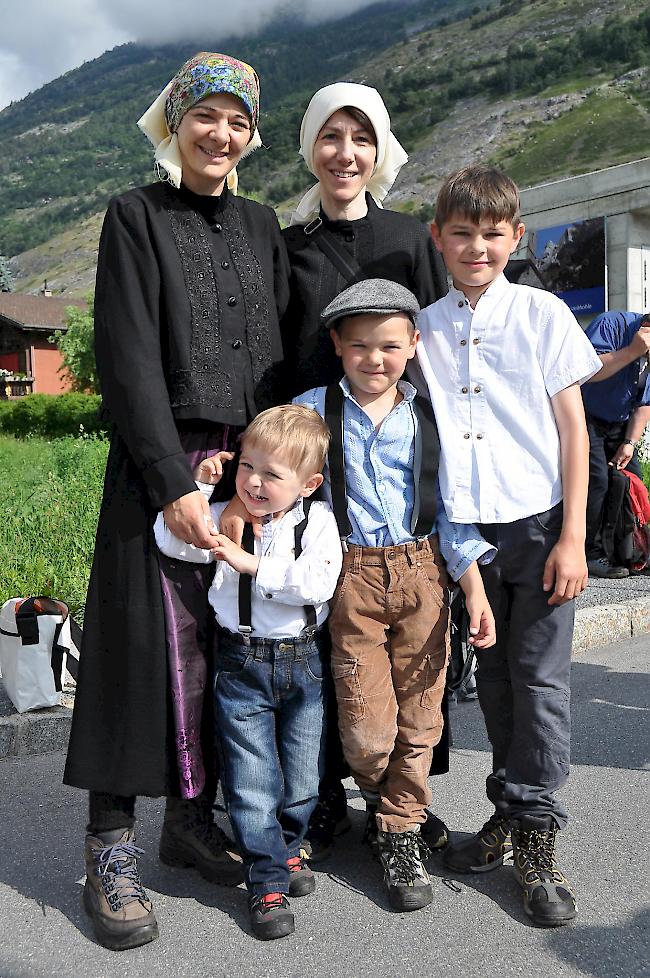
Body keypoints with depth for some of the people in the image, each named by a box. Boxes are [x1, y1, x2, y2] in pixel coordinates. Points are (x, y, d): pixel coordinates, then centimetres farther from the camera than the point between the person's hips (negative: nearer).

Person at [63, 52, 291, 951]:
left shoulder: (261, 227, 15)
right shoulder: (136, 216, 1)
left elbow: (281, 352, 13)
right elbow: (128, 360, -8)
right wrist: (176, 482, -16)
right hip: (161, 466, -4)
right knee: (153, 644, -4)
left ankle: (193, 818, 21)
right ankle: (112, 844, 8)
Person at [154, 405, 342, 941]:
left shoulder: (318, 519, -6)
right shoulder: (226, 518, -2)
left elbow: (318, 582, -19)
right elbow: (173, 541, -12)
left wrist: (253, 564, -23)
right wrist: (196, 487, -18)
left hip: (304, 661, 1)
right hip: (242, 665, 0)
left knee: (302, 775, 14)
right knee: (252, 781, 2)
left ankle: (286, 849, 40)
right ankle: (269, 880, 17)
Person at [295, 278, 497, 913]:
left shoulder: (428, 416, 6)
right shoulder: (312, 411, 2)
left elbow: (450, 507, 6)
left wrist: (475, 589, 1)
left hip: (422, 571, 2)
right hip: (351, 576, -2)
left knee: (419, 716, 8)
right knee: (367, 729, -1)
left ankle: (399, 831, 29)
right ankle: (384, 805, 32)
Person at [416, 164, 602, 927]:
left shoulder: (542, 314, -1)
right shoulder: (425, 327, 6)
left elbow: (573, 427, -2)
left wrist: (573, 537, -9)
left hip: (538, 523, -2)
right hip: (465, 527, 3)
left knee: (540, 678, 2)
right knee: (492, 677, 12)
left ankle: (536, 840, 15)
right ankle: (507, 812, 29)